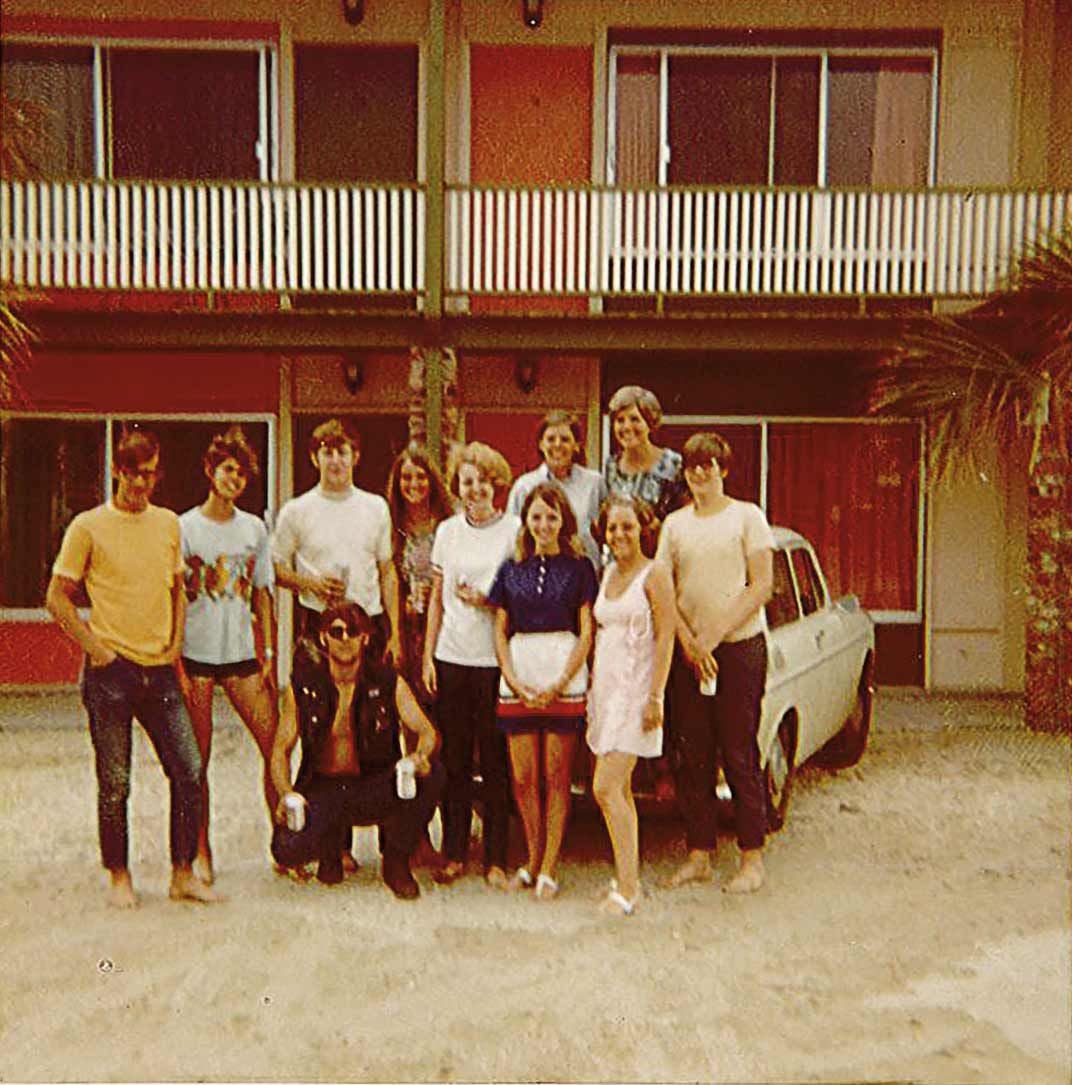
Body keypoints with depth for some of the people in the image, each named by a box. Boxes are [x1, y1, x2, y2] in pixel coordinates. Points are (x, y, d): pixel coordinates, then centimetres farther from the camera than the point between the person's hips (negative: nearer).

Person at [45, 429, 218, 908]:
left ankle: (183, 874, 13)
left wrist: (176, 643, 8)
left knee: (189, 771, 0)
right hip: (111, 671, -4)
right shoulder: (89, 526, -3)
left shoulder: (169, 523, 10)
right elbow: (57, 597, -1)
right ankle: (119, 876, 22)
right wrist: (93, 646, -7)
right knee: (114, 783, 5)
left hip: (160, 670, 4)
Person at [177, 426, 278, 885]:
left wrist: (269, 651, 7)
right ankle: (201, 852, 16)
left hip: (242, 655, 3)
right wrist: (175, 662, -8)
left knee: (276, 746, -3)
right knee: (197, 759, 3)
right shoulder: (184, 527, 0)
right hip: (195, 656, -3)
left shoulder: (254, 528, 10)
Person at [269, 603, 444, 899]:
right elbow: (281, 749, 1)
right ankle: (328, 846, 13)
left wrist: (420, 755, -29)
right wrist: (286, 793, -18)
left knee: (431, 775, -29)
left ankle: (396, 862, -3)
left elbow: (426, 731, -4)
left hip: (376, 789, 0)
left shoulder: (388, 682, -3)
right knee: (288, 850, -28)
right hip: (322, 790, 0)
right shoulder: (302, 685, -2)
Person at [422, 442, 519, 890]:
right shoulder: (448, 530, 10)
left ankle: (496, 858, 12)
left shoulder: (514, 530, -2)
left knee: (495, 762, 2)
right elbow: (437, 597, 14)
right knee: (453, 759, 8)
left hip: (495, 659, -3)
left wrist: (487, 601, -15)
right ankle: (454, 853, 20)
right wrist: (428, 655, 9)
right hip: (451, 658, 3)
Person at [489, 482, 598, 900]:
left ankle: (548, 869, 8)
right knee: (523, 777, 3)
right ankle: (533, 859, 20)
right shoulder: (511, 569, 11)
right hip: (518, 680, 2)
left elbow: (586, 631, 0)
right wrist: (516, 683, -3)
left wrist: (559, 684, -8)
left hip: (565, 679, -2)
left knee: (556, 776, 1)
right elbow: (500, 631, 10)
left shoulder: (578, 566, 4)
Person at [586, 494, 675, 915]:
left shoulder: (654, 575, -7)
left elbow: (665, 639, -11)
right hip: (604, 688, 7)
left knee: (606, 789, -13)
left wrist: (655, 698, -16)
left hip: (635, 690, -7)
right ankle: (628, 878, 20)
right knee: (619, 790, 11)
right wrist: (592, 688, 14)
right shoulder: (607, 575, 14)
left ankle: (627, 888, -6)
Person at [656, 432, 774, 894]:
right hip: (687, 650, 4)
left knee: (739, 755, -1)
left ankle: (752, 858, 10)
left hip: (739, 647, -4)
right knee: (691, 756, 7)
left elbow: (761, 585, -6)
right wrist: (689, 643, -9)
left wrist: (714, 634, -12)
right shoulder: (674, 523, 10)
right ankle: (699, 853, 17)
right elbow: (663, 589, 6)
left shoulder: (747, 516, 0)